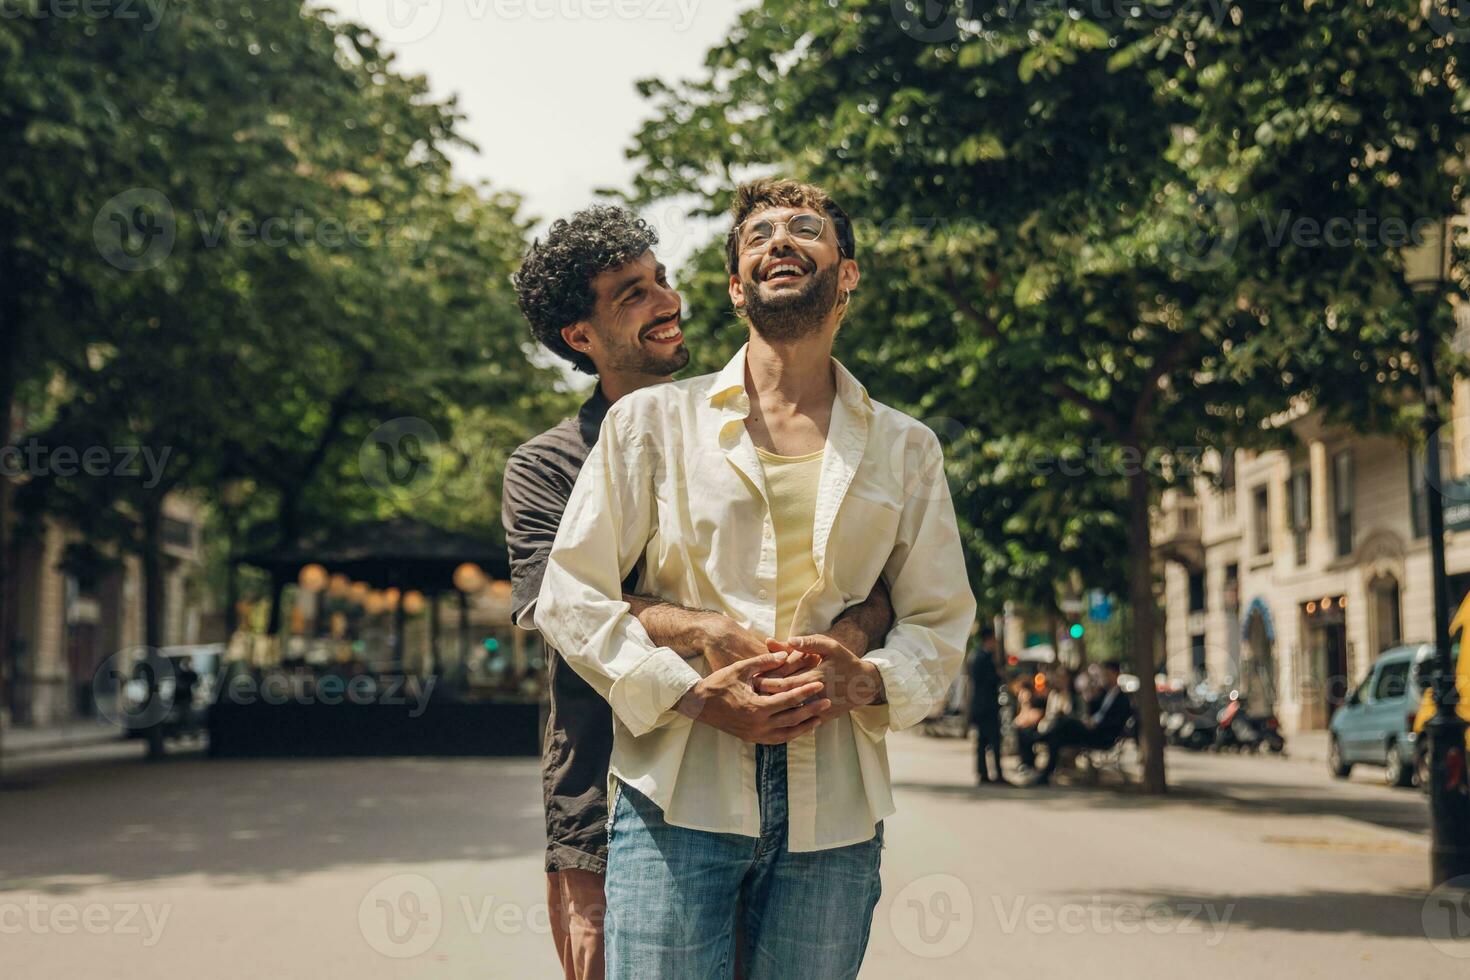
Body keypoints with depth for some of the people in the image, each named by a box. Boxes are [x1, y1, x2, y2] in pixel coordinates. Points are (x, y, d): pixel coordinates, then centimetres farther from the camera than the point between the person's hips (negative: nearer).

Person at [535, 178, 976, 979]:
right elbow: (570, 596, 4)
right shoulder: (652, 421, 8)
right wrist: (690, 693, -10)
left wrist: (864, 681, -9)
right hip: (677, 794, -2)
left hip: (834, 811, 2)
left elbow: (941, 621, 13)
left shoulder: (905, 449, 14)